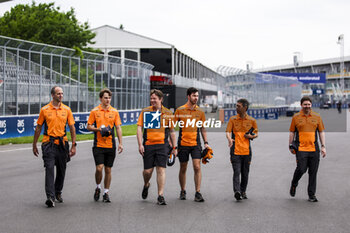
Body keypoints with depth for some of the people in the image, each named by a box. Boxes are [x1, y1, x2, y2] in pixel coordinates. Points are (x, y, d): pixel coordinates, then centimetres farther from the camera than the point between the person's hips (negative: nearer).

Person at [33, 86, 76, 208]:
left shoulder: (67, 109, 6)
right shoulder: (45, 109, 1)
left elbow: (72, 128, 8)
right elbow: (38, 128, 7)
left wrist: (73, 145, 2)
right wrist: (34, 145, 7)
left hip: (62, 143, 3)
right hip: (49, 143, -3)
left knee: (61, 170, 11)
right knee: (49, 169, -13)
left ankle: (58, 192, 31)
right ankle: (50, 197, -16)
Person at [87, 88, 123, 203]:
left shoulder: (114, 112, 7)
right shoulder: (94, 111, 2)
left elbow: (118, 128, 7)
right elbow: (89, 126, 5)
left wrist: (120, 143, -1)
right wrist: (98, 129, -14)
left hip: (111, 145, 2)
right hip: (98, 145, -2)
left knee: (108, 170, 6)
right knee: (99, 168, -11)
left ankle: (106, 192, 17)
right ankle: (98, 187, 16)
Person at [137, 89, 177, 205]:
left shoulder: (167, 113, 7)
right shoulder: (145, 111, 5)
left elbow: (172, 131, 13)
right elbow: (139, 128, 3)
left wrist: (174, 148, 11)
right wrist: (140, 144, -7)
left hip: (162, 145, 0)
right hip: (148, 145, 0)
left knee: (161, 170, -8)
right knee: (147, 170, 4)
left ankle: (160, 196, -4)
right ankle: (146, 185, 37)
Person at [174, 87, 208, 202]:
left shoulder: (200, 112, 6)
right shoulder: (180, 110, 0)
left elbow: (203, 129, 13)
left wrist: (206, 143, 6)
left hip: (196, 144, 1)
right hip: (183, 144, -1)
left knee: (197, 167, -9)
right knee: (183, 169, 8)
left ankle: (198, 193, -5)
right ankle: (183, 191, 23)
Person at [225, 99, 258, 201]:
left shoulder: (252, 120, 5)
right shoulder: (232, 119, 4)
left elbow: (256, 134, 14)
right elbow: (228, 132, -4)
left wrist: (251, 136, -9)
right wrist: (229, 139, -25)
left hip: (247, 151, 1)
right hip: (235, 150, -1)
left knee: (245, 173, 9)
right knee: (237, 172, -12)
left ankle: (243, 191, 23)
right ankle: (237, 191, -20)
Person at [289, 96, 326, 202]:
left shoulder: (317, 117, 8)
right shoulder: (296, 117, 4)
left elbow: (321, 132, 10)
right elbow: (292, 132, 9)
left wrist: (323, 146, 3)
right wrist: (290, 146, 5)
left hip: (314, 149, 2)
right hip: (301, 149, -2)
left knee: (313, 172, 3)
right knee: (301, 169, -11)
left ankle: (311, 195, 12)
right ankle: (294, 184, 20)